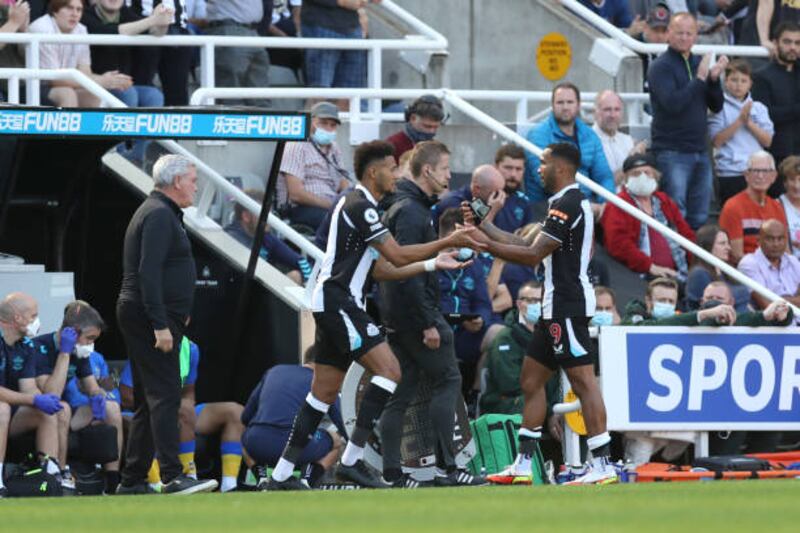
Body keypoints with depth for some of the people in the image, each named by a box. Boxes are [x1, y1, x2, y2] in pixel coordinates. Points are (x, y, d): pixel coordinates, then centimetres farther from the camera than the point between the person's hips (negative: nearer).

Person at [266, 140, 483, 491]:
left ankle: (281, 475, 11)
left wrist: (433, 264, 17)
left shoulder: (359, 206, 20)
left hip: (332, 304, 11)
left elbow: (382, 270, 20)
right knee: (389, 370, -16)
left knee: (324, 392, 11)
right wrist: (448, 242, -7)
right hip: (338, 301, -11)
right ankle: (352, 459, -18)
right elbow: (398, 255, -13)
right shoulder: (359, 206, -12)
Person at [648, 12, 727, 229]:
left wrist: (714, 79, -4)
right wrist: (700, 78, -17)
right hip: (672, 152, -7)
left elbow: (716, 106, 12)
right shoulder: (661, 67, -6)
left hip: (700, 152, 7)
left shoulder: (699, 63, 13)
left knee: (700, 219, 9)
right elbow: (672, 103, -20)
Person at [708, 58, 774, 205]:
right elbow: (717, 141, -9)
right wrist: (739, 120, -15)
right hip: (729, 172, -3)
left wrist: (749, 123, -9)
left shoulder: (759, 108, 9)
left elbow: (767, 141, 5)